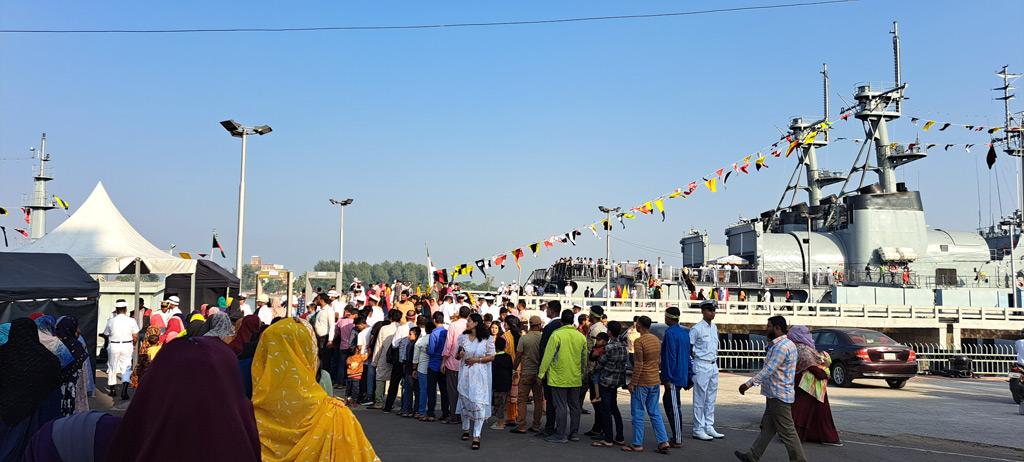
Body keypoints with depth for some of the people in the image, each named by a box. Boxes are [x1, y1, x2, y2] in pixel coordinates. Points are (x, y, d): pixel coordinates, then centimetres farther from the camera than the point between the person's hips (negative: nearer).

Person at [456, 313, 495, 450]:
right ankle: (465, 429, 32)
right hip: (465, 373, 4)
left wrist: (477, 360, -11)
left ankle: (476, 436, -11)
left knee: (478, 402, -10)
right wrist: (460, 355, -11)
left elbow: (492, 356, 0)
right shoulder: (463, 337, 6)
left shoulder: (487, 339, -3)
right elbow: (457, 356, 13)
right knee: (464, 400, 12)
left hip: (479, 374, -3)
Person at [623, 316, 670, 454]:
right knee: (655, 412, 13)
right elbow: (659, 361, 14)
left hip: (642, 382, -7)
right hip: (655, 381, 7)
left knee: (637, 413, 2)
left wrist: (632, 383, -13)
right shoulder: (657, 340, 8)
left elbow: (638, 365, -19)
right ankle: (663, 442, 8)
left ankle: (637, 444, 7)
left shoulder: (639, 341, -16)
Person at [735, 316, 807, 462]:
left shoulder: (782, 347, -20)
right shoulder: (780, 344, 14)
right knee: (767, 427, 14)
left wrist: (749, 383, -25)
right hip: (775, 395, 11)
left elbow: (768, 370, -25)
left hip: (779, 396, -11)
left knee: (787, 432, -4)